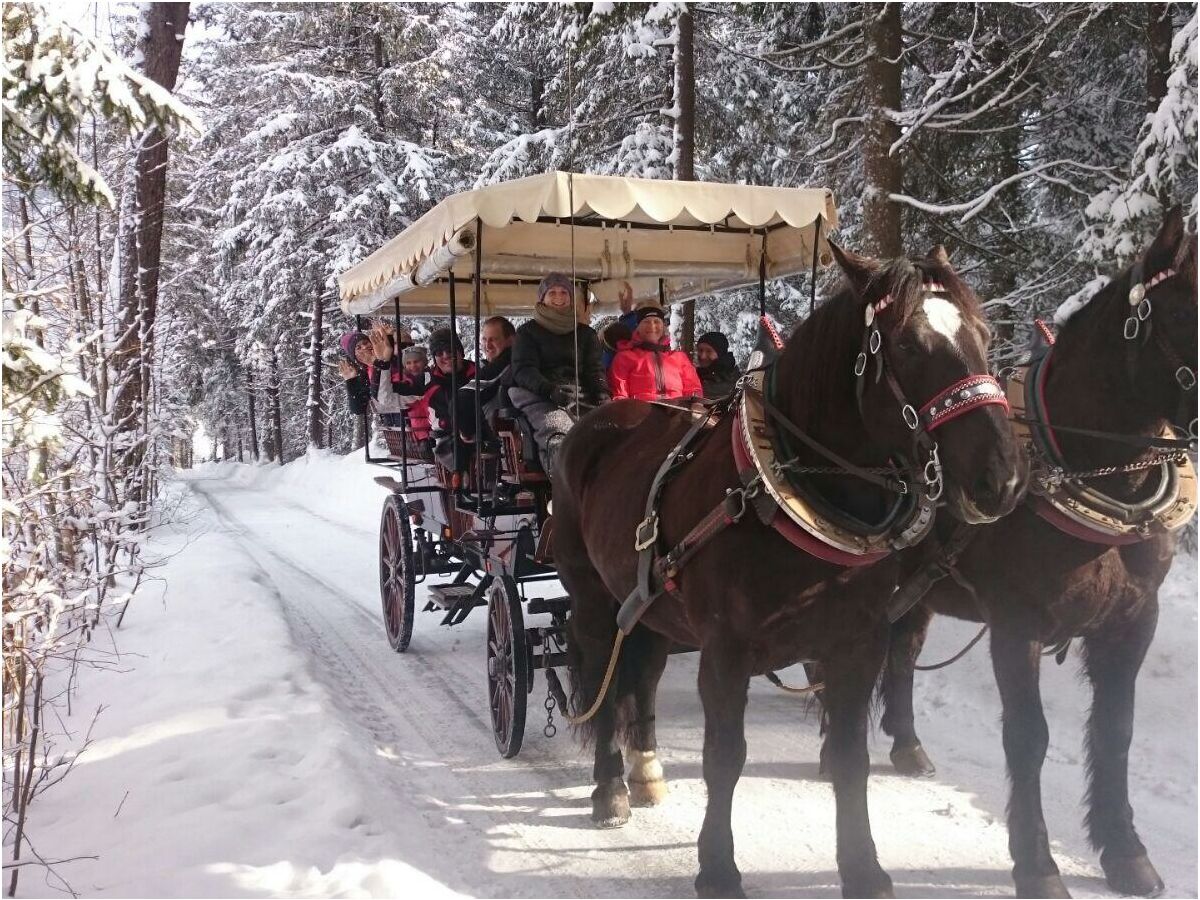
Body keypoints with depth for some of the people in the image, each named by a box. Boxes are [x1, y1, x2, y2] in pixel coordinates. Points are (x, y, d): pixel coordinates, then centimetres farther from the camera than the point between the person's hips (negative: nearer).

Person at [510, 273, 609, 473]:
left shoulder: (586, 334, 28)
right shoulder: (528, 331, 19)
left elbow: (595, 370, 17)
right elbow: (523, 370, 4)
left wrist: (602, 395, -7)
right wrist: (550, 390, -17)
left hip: (581, 396, 4)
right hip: (539, 397, -4)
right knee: (557, 434, -37)